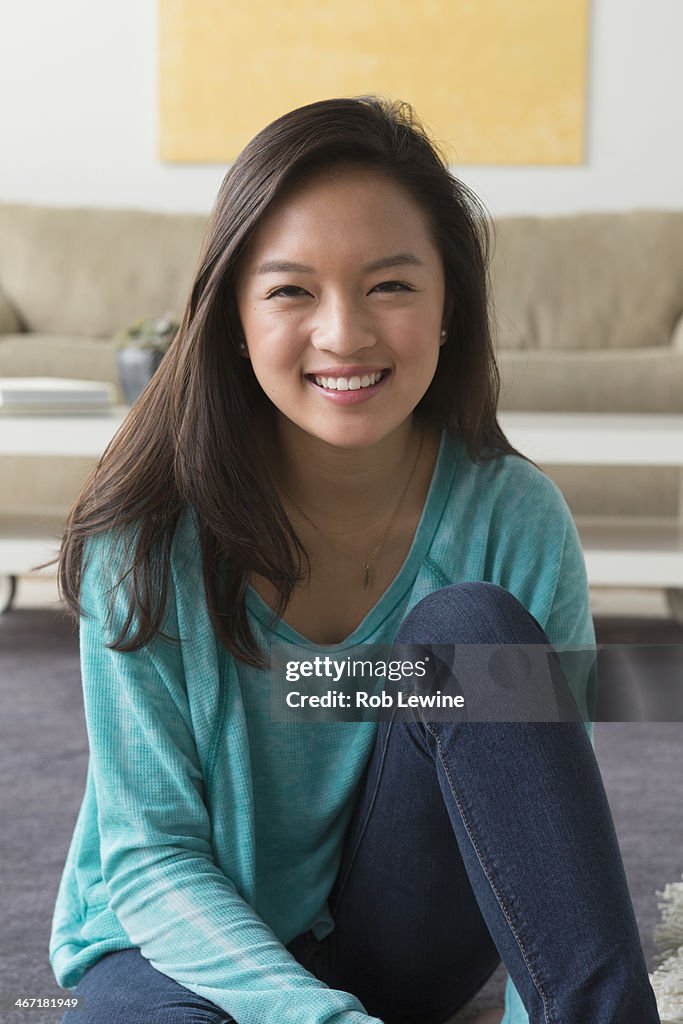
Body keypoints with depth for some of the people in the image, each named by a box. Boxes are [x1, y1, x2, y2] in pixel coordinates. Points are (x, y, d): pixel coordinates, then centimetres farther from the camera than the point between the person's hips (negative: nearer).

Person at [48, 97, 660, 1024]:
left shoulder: (517, 521, -14)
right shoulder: (148, 535, -18)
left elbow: (551, 812, -11)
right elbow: (150, 853, -15)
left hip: (409, 947, 1)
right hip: (192, 943, -1)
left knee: (470, 629, -25)